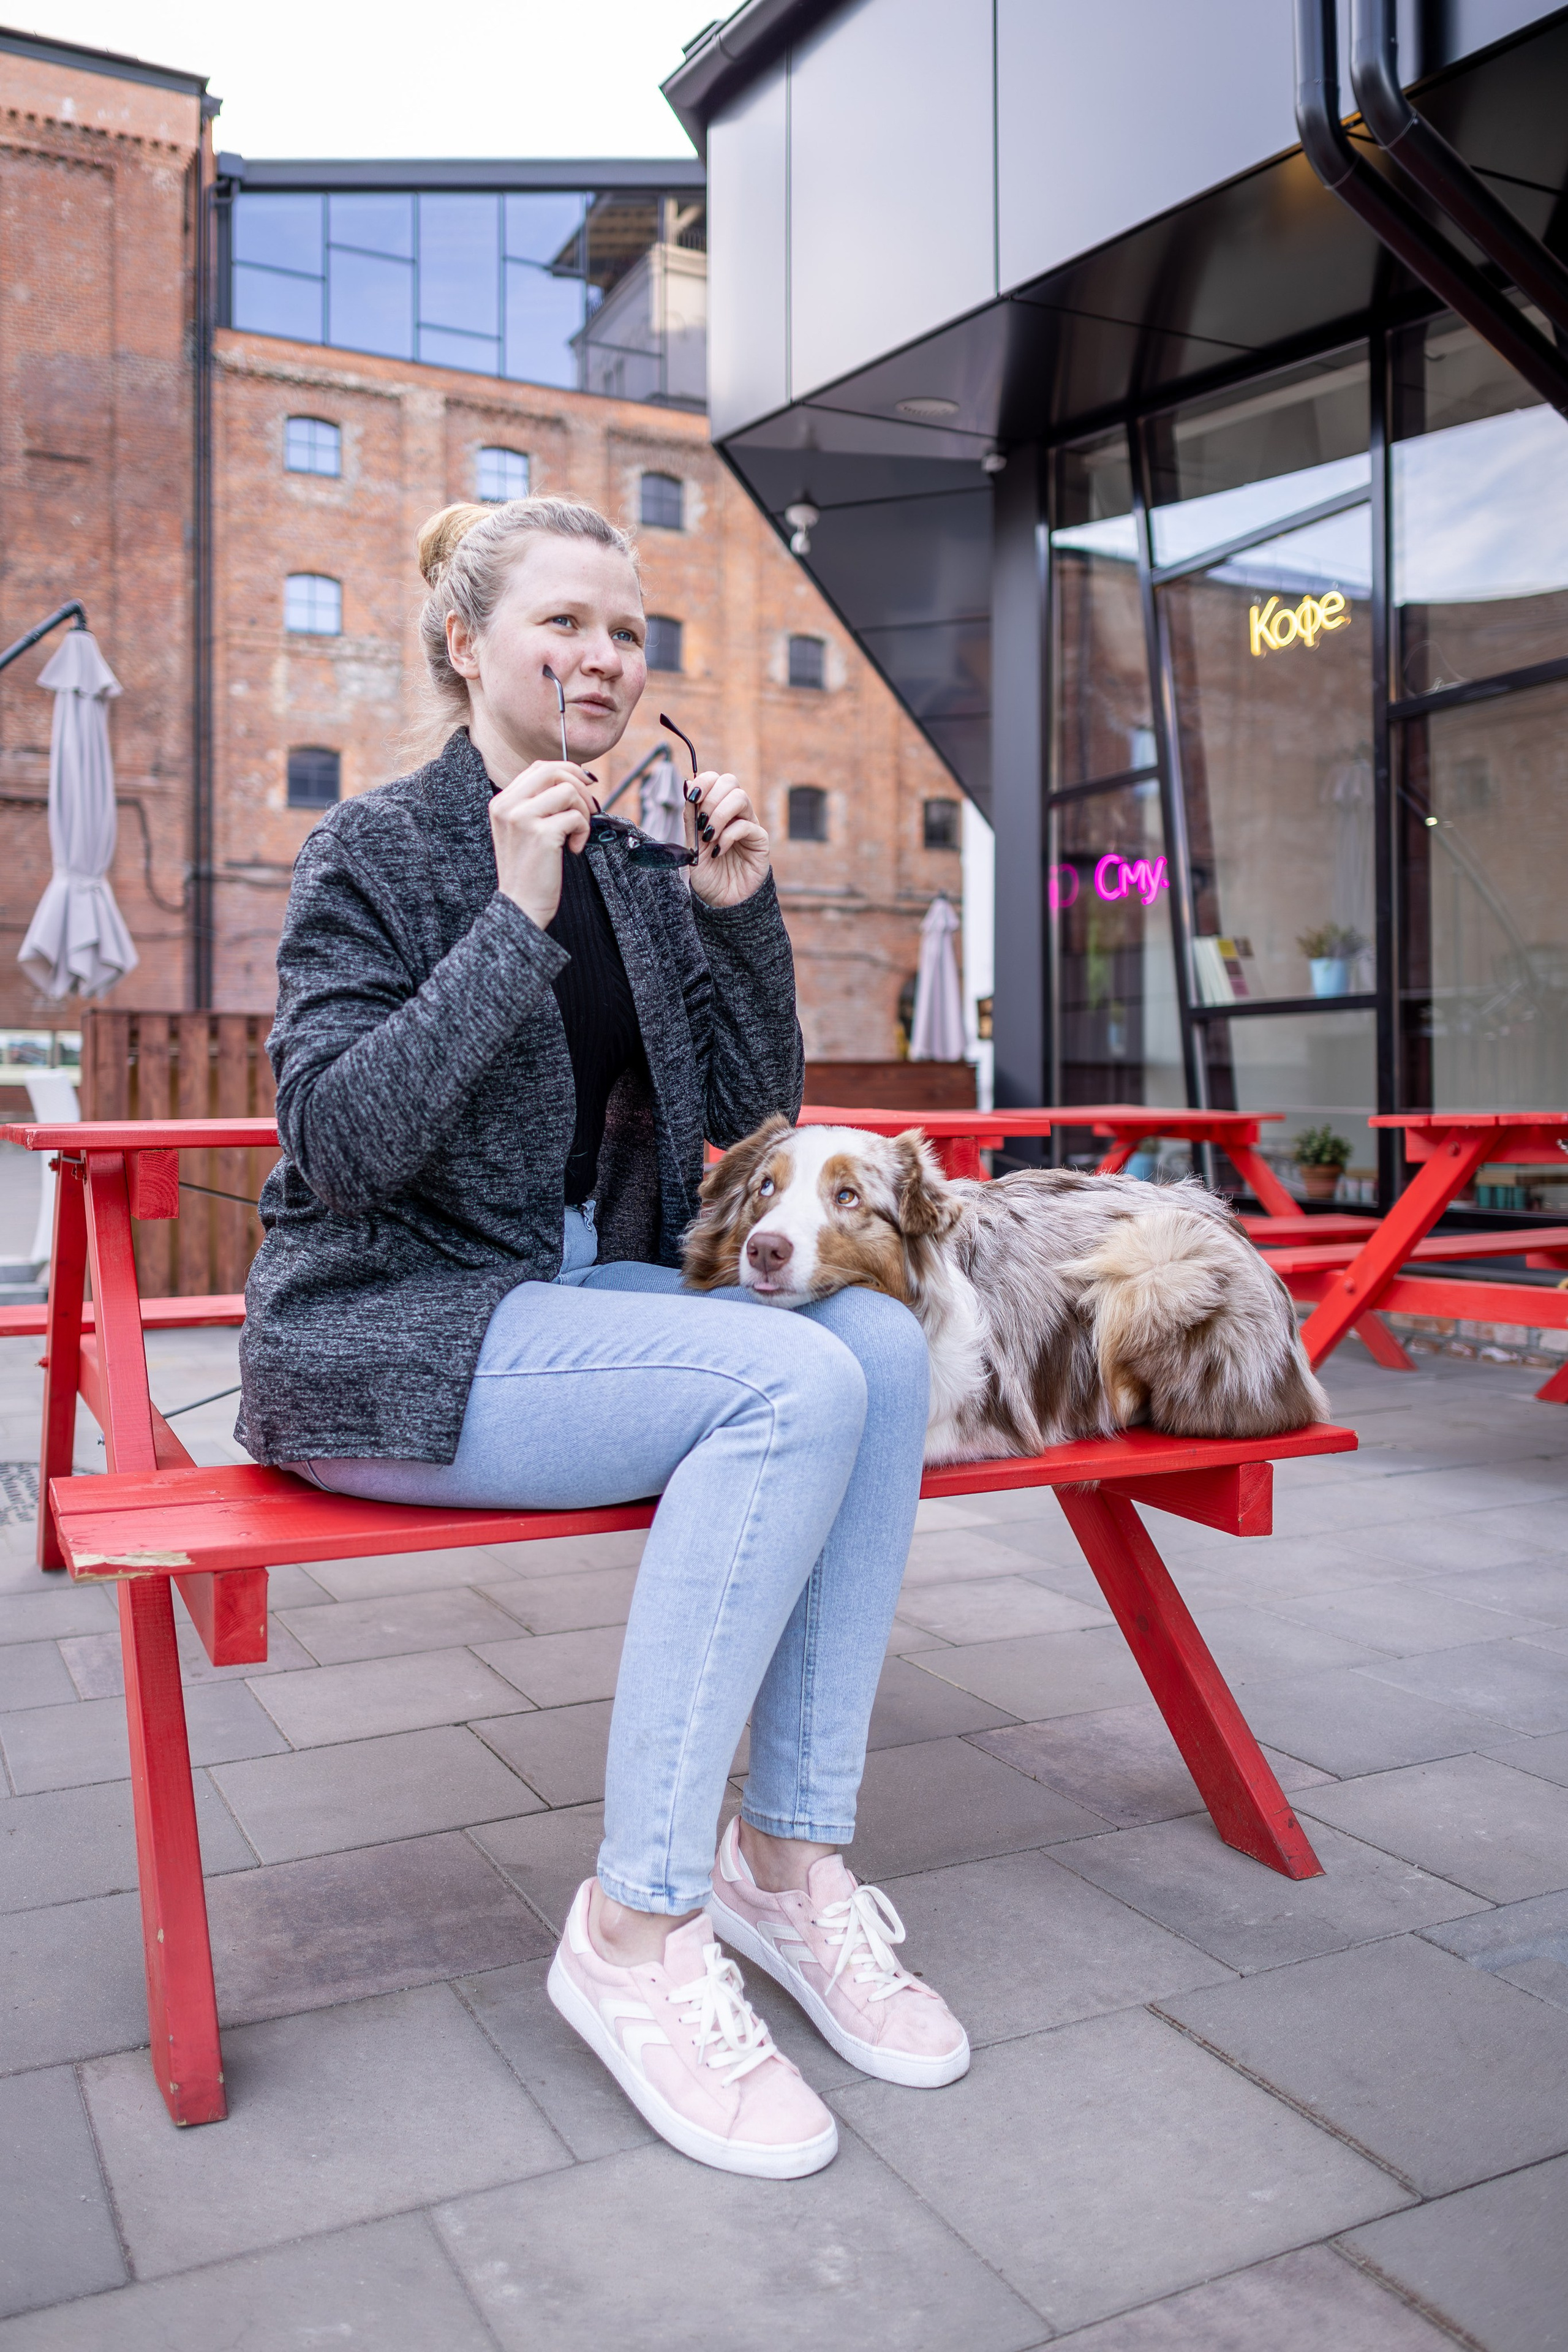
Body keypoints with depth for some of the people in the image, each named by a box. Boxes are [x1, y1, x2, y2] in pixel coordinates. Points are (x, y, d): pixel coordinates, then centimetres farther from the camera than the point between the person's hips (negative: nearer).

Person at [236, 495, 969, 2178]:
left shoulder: (636, 867, 13)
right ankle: (640, 1924, -19)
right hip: (387, 1334, -6)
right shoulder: (376, 851, -5)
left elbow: (753, 1115, 12)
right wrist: (514, 921, -21)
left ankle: (786, 1853, -11)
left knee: (879, 1341, -18)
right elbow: (340, 1141, -17)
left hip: (579, 1296, 6)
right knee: (793, 1385, -27)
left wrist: (739, 916, -2)